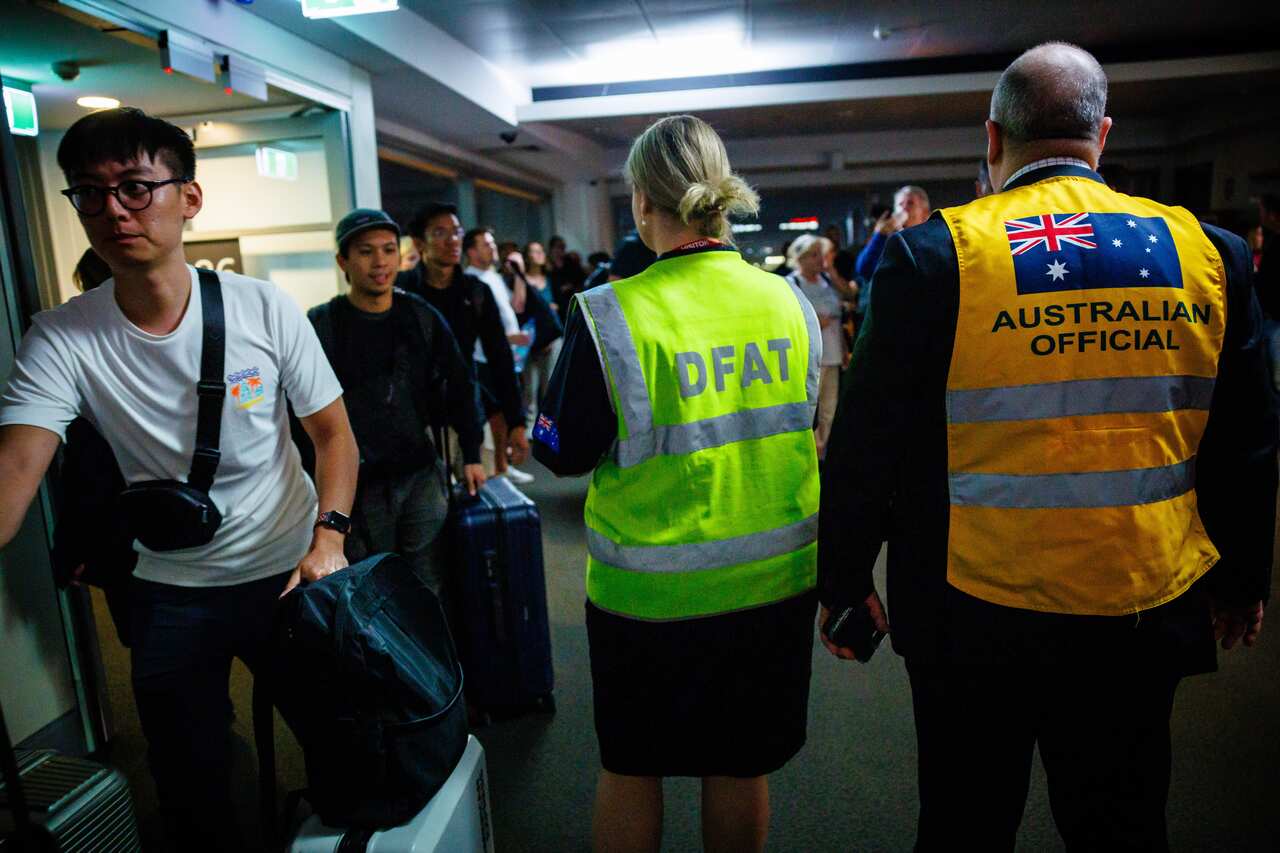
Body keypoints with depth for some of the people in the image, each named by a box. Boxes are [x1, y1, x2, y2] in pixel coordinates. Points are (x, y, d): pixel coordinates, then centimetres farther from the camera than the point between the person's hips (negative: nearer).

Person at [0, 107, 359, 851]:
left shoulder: (265, 308, -14)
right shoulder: (62, 340, -12)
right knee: (191, 783, 16)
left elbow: (334, 433, -7)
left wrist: (329, 538, -20)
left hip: (290, 569, 0)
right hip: (171, 592, 1)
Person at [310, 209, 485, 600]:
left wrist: (471, 456, 8)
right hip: (356, 487, -2)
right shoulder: (320, 326, -5)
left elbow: (459, 386, 11)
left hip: (421, 477, 3)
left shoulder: (421, 316, 4)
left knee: (431, 590, 9)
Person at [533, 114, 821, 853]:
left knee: (631, 765, 19)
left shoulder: (611, 316, -18)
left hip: (651, 588, -3)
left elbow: (565, 453, -9)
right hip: (776, 575, 4)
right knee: (741, 766, 21)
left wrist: (547, 423, 11)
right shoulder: (790, 301, -5)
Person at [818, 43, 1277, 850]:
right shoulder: (1209, 251, -2)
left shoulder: (932, 254, -14)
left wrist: (845, 582, 3)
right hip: (1144, 620, 4)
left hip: (976, 617, -3)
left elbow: (868, 446, -11)